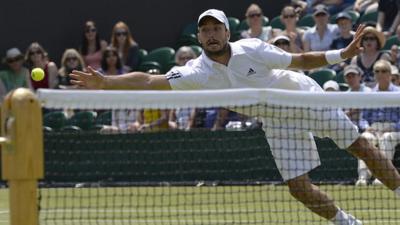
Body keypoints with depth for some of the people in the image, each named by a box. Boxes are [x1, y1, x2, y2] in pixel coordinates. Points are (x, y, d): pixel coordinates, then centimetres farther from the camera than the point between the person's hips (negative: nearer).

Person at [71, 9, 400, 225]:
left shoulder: (251, 49, -23)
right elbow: (148, 80, -25)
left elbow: (299, 60, -15)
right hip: (278, 120, 2)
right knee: (298, 187, -5)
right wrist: (106, 82, -35)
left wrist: (342, 54, -24)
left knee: (359, 146, 2)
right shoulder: (198, 73, -19)